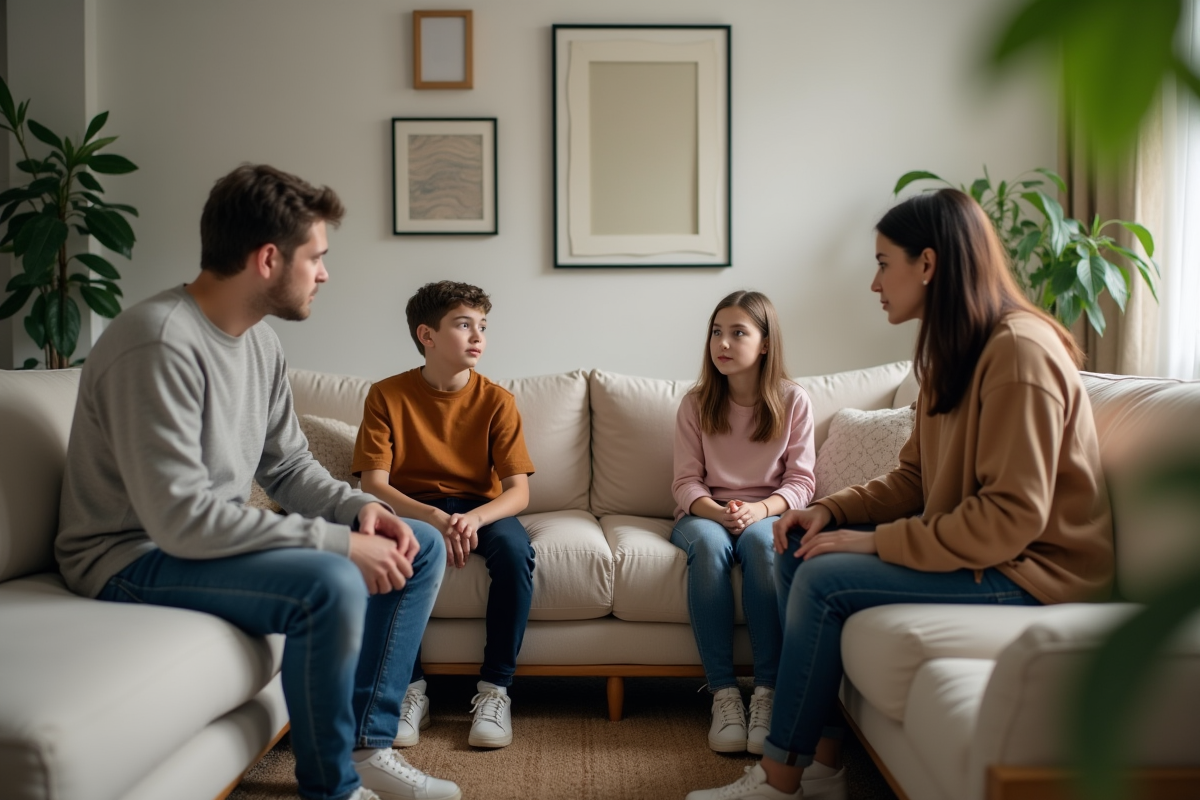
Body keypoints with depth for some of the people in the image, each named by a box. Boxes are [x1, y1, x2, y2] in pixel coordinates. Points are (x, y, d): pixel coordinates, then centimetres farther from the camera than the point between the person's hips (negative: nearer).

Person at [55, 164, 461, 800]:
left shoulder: (260, 342, 4)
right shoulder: (160, 344, -25)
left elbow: (287, 466, 10)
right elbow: (181, 519, -30)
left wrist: (359, 507, -10)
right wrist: (337, 541, -27)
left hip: (222, 537, 9)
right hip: (136, 557, -9)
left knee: (421, 547, 2)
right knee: (332, 583, -33)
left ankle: (366, 743, 7)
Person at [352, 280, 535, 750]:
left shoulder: (495, 401, -5)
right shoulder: (387, 396, -6)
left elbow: (518, 491, -11)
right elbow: (374, 484, -13)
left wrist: (473, 518, -33)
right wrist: (433, 518, -31)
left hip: (479, 506, 1)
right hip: (410, 508, 0)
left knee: (514, 547, -32)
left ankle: (495, 688, -17)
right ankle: (411, 689, -18)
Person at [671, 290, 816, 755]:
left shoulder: (793, 401, 1)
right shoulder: (695, 403, 3)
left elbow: (801, 480, -1)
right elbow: (686, 481, 0)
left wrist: (761, 509, -21)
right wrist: (715, 511, -21)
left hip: (768, 513, -1)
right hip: (705, 514, 1)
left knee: (759, 539, -37)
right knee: (709, 543, -35)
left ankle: (767, 690, -32)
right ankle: (723, 691, -31)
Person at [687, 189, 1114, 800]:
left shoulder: (1018, 350, -20)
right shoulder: (952, 349, 10)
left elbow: (1011, 518, -25)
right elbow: (914, 478, 12)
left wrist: (878, 542, -21)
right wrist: (831, 510, -4)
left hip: (1031, 568, -10)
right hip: (969, 544, 10)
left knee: (824, 578, -21)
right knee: (798, 549, 0)